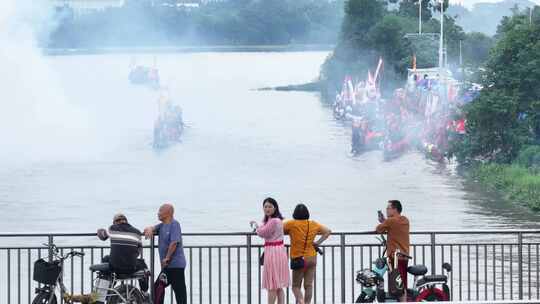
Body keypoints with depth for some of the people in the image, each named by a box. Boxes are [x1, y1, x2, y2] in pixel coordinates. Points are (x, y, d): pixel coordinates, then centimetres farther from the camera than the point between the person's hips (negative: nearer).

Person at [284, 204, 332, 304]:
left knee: (296, 286, 6)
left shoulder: (291, 224, -11)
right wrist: (318, 242, 8)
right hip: (311, 258, 3)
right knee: (308, 285, 6)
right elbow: (328, 231, 11)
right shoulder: (313, 224, 1)